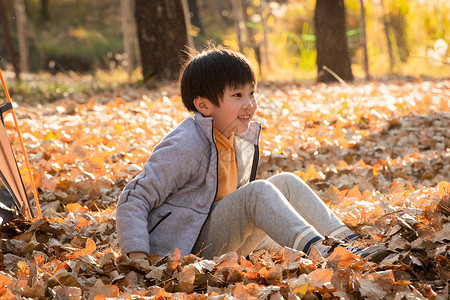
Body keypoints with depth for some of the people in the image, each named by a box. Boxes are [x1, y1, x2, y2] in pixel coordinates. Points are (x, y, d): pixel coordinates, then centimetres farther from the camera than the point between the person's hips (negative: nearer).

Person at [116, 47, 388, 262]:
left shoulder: (241, 140, 8)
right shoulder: (184, 147, -18)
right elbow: (134, 199, -18)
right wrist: (138, 256, -28)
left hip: (222, 242, 9)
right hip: (187, 250, -8)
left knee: (286, 182, -3)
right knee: (258, 192, -28)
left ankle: (347, 240, -11)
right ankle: (317, 251, -42)